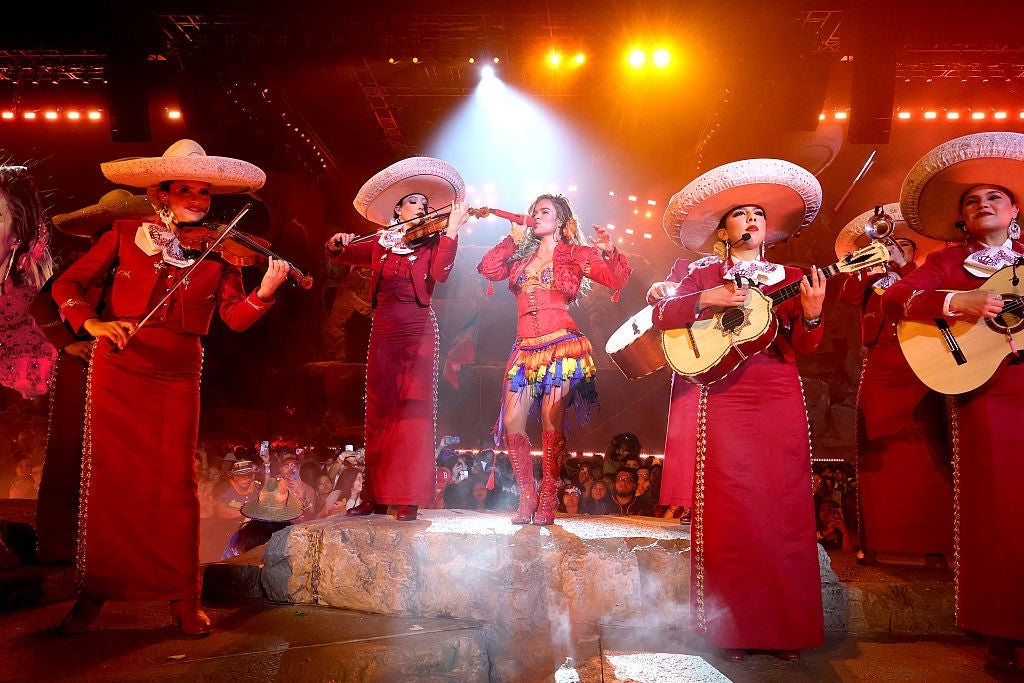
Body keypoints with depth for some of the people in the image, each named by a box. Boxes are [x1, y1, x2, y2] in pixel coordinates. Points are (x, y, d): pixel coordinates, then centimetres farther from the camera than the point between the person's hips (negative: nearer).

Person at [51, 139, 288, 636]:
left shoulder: (217, 250, 2)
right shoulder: (125, 235, 3)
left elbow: (234, 317, -8)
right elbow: (67, 284, 4)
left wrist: (265, 293, -28)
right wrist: (91, 321, -16)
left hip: (176, 379, 0)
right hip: (117, 371, 1)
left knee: (176, 484, 0)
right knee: (108, 479, 5)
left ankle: (183, 599, 12)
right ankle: (94, 593, 21)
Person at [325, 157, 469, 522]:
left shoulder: (432, 243, 8)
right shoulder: (379, 246, 16)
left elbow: (439, 273, -11)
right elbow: (338, 256, 13)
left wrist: (452, 229, -17)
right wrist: (337, 243, -9)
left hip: (418, 333, -3)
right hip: (383, 333, 3)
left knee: (413, 411, -7)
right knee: (379, 413, 3)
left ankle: (410, 498, -5)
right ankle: (375, 496, 9)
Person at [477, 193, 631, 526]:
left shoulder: (576, 254, 8)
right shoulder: (521, 255, 22)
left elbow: (617, 279, -1)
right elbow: (486, 268, 9)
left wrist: (610, 252, -19)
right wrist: (513, 239, 12)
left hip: (561, 345, -4)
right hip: (526, 348, 5)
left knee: (552, 422, -8)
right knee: (512, 421, -4)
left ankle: (547, 501, 1)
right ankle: (527, 497, 8)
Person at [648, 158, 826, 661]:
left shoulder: (790, 277, 15)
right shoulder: (704, 274, 11)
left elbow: (803, 346, 5)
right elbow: (660, 314, -1)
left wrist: (811, 314, -15)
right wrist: (706, 300, -13)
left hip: (779, 403, 2)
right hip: (722, 402, -2)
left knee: (783, 510, 1)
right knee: (729, 512, -3)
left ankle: (784, 628, 11)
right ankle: (731, 628, 7)